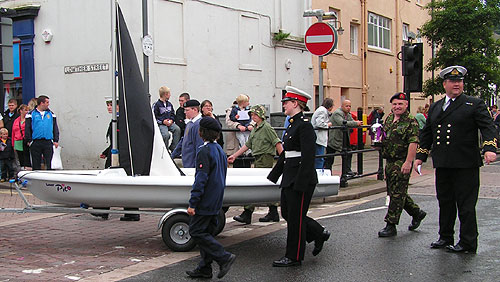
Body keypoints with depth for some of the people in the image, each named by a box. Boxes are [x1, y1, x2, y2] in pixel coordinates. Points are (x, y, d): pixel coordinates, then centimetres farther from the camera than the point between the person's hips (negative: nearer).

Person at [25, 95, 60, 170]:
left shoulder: (51, 114, 11)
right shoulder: (31, 114, 2)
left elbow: (55, 128, 12)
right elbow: (27, 128, 1)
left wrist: (56, 140, 5)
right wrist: (29, 140, -5)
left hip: (48, 142, 2)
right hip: (36, 143, -2)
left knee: (48, 164, 1)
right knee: (36, 164, 5)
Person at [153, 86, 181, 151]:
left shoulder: (169, 104, 15)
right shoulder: (156, 104, -5)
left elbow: (173, 114, 22)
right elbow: (154, 116, -6)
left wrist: (171, 120, 0)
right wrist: (163, 121, -15)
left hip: (169, 122, 6)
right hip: (161, 124, -6)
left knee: (177, 129, -23)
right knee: (166, 135, -31)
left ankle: (173, 148, -13)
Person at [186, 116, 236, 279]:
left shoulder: (205, 151, -17)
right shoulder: (220, 150, 12)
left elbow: (201, 179, -21)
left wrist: (192, 203, -20)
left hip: (205, 201, -9)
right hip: (216, 202, 9)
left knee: (196, 231, -5)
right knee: (206, 232, 13)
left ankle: (224, 257, -9)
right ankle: (204, 268, 16)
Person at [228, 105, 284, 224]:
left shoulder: (267, 127, -10)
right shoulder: (255, 129, 17)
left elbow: (277, 143, -13)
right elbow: (247, 145, 22)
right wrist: (234, 155, 21)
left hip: (265, 159, -9)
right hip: (258, 160, 9)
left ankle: (247, 214, -12)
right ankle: (273, 213, 17)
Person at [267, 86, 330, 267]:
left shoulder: (304, 125, -15)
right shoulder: (292, 124, 14)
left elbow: (308, 157, -20)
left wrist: (300, 184, -23)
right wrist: (273, 176, 24)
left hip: (302, 180, -10)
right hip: (290, 179, 10)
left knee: (295, 217, 0)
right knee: (287, 213, 16)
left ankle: (294, 257, 12)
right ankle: (319, 234, 30)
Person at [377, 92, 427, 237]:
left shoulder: (411, 122, -12)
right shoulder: (389, 118, 12)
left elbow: (413, 143, -20)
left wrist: (408, 162, -26)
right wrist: (379, 139, 9)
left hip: (402, 162, -9)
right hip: (389, 161, 9)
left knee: (397, 193, -5)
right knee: (393, 192, 16)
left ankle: (391, 225, 1)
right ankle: (417, 213, 33)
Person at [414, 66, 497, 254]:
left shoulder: (474, 104, 2)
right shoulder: (435, 107, 17)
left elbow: (488, 128, -8)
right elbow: (427, 133, 21)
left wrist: (490, 149, -24)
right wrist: (420, 156, 16)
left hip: (466, 165, -5)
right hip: (442, 164, 5)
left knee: (466, 204, -1)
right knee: (445, 202, 14)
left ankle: (468, 243, 7)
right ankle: (445, 238, 27)